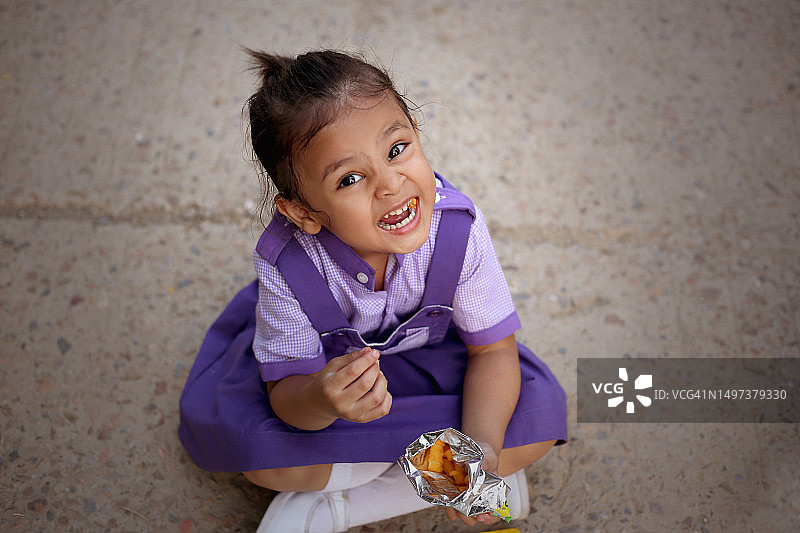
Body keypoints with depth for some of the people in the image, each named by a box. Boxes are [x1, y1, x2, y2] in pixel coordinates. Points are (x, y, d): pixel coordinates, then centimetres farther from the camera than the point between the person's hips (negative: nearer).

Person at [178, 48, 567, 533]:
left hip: (429, 349, 2)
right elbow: (286, 392, -25)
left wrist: (480, 444, -37)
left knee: (540, 413, -19)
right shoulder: (286, 265, -33)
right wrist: (321, 401, -51)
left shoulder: (459, 228, -31)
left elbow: (493, 350, -20)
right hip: (327, 359, -1)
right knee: (254, 446, -27)